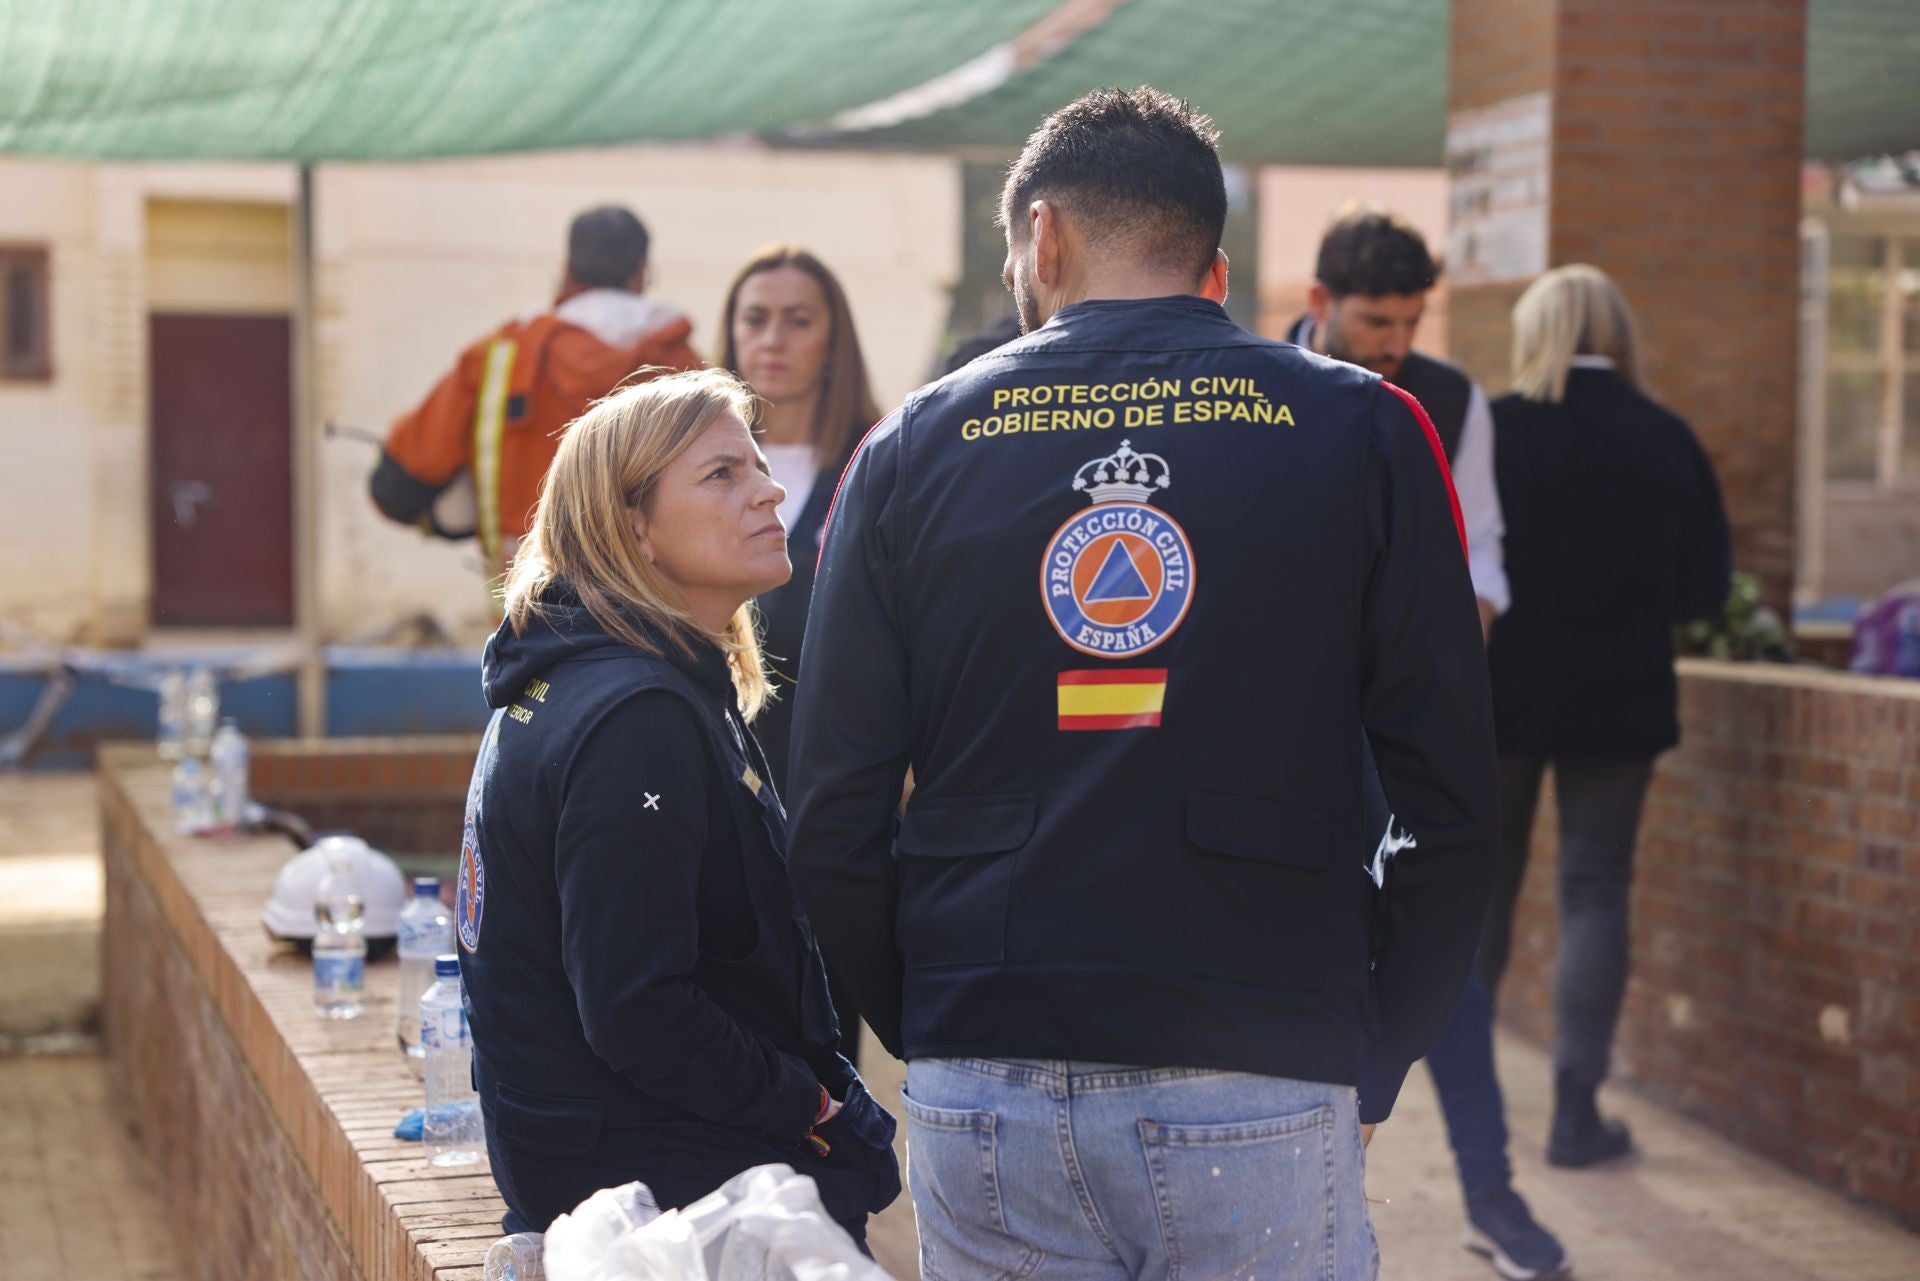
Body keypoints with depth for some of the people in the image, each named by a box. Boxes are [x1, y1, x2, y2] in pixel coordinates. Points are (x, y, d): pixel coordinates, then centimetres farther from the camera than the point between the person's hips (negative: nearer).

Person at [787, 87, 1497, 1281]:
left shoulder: (913, 445, 5)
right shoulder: (1359, 431, 1)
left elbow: (835, 816, 2)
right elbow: (1451, 802, -2)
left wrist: (933, 1035, 13)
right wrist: (1371, 1065, 8)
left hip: (981, 1114, 2)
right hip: (1261, 1102, -2)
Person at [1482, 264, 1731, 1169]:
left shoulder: (1490, 429, -10)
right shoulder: (1668, 441, -4)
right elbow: (1707, 587, 2)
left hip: (1501, 694, 0)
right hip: (1619, 700, 1)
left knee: (1484, 886, 15)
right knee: (1595, 892, 7)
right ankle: (1576, 1109, 4)